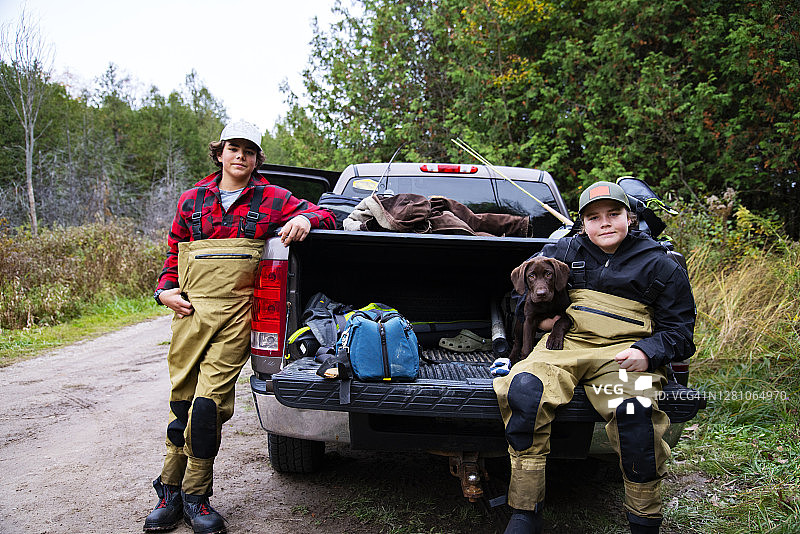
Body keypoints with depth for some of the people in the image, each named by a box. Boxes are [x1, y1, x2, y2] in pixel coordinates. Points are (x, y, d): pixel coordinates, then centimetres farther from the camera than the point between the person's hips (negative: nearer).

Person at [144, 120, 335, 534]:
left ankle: (194, 495, 7)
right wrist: (165, 290, 9)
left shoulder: (271, 199, 9)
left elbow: (323, 214, 12)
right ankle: (170, 492, 19)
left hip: (237, 313, -2)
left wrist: (306, 220, -11)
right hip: (191, 311, 3)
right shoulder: (192, 200, 17)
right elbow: (174, 251, 24)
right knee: (182, 398, 5)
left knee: (210, 400, -8)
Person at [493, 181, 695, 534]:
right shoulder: (565, 251, 20)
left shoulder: (659, 264, 14)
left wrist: (647, 353, -8)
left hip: (622, 352, -2)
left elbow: (678, 329, 13)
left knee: (634, 410, -35)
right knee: (524, 388, -30)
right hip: (565, 345, 2)